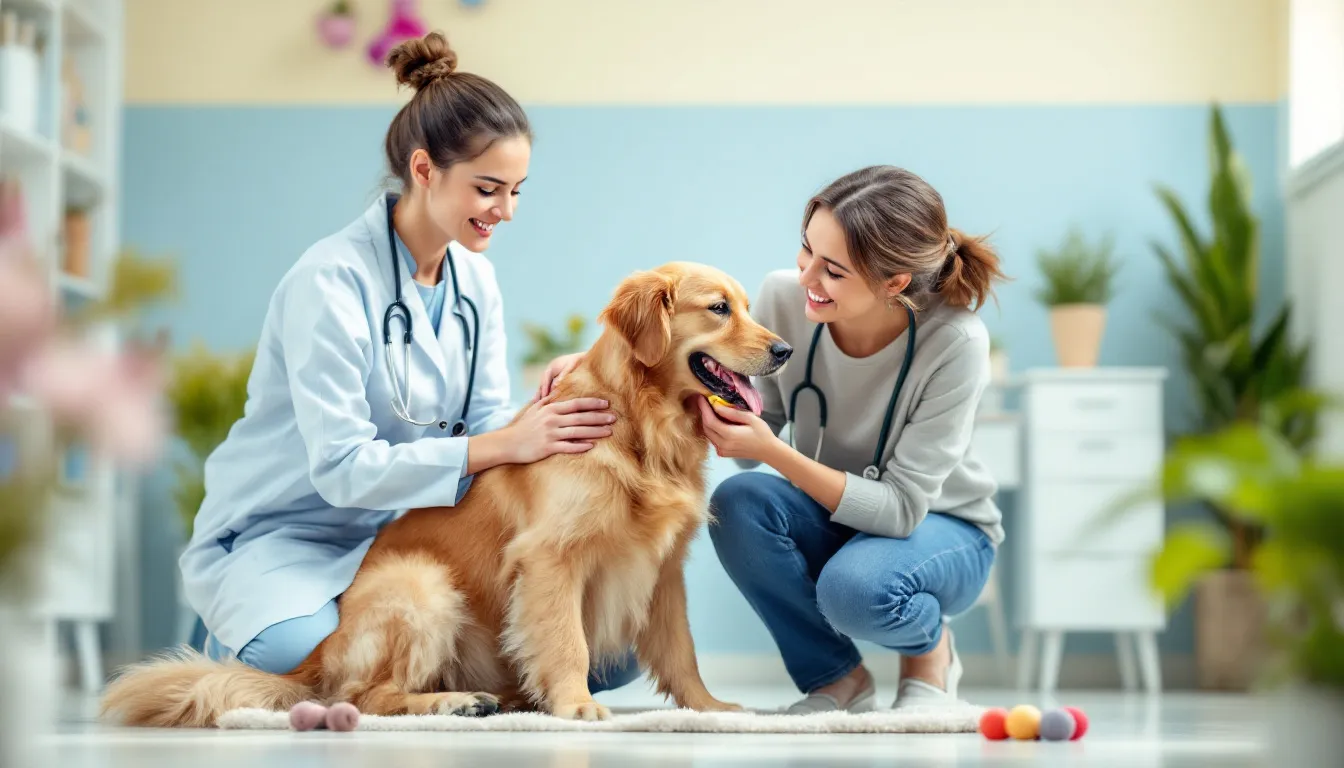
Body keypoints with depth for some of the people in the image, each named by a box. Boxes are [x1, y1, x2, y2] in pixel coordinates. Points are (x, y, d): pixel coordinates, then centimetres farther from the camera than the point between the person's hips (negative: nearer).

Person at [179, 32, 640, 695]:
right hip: (282, 534, -6)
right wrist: (504, 445, -30)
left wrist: (545, 411, -19)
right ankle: (236, 637, 0)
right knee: (301, 651, -40)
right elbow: (341, 467, -25)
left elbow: (486, 423, 5)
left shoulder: (473, 277, 6)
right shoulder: (331, 280, -19)